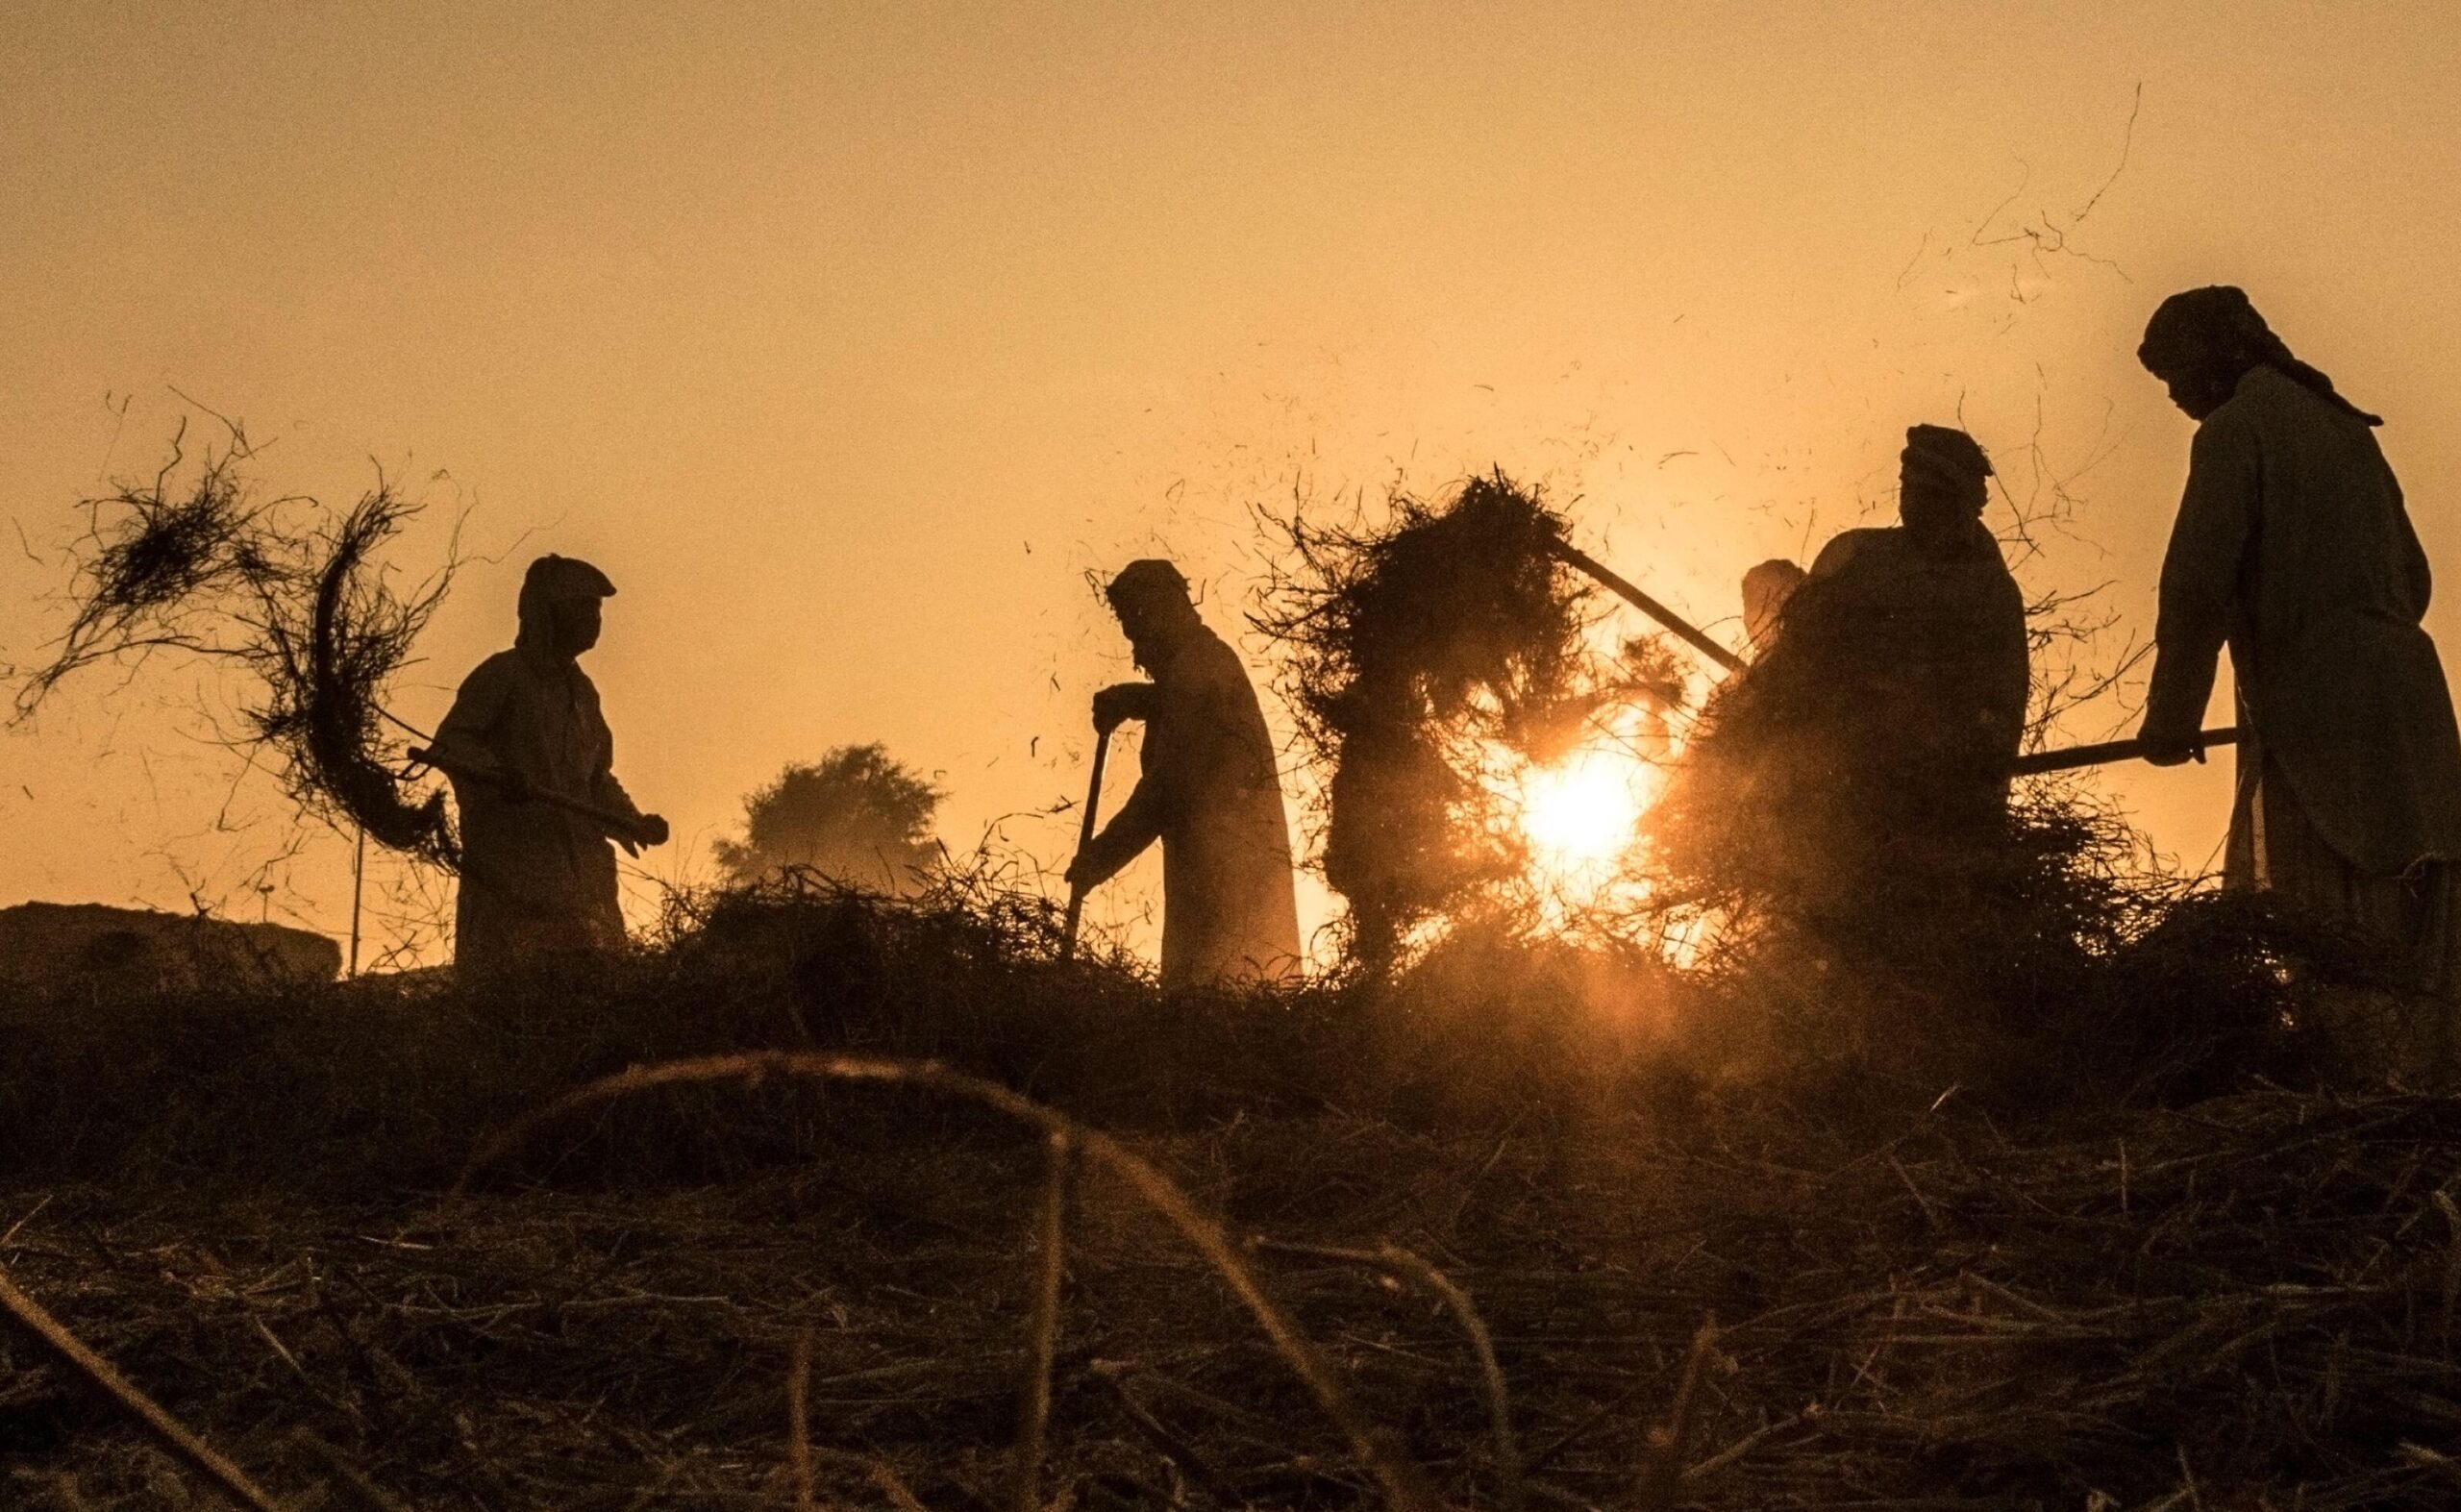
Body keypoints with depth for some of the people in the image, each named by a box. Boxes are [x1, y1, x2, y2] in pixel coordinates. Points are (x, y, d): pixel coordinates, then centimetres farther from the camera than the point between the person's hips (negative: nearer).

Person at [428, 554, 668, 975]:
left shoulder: (581, 690, 21)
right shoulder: (502, 675, -1)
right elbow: (449, 743, -9)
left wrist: (635, 823, 11)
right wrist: (497, 774, -27)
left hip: (579, 873, 7)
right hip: (511, 871, -7)